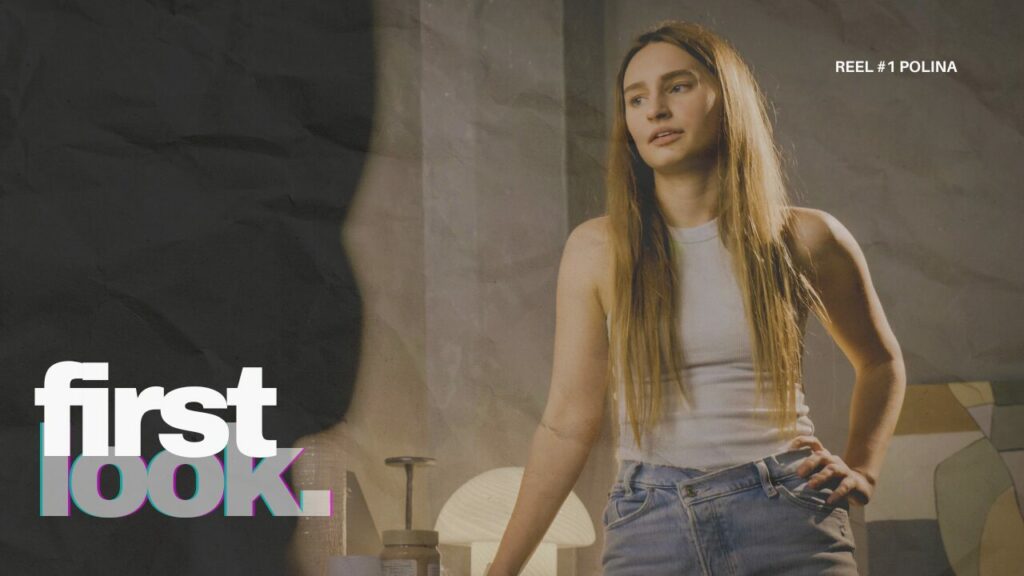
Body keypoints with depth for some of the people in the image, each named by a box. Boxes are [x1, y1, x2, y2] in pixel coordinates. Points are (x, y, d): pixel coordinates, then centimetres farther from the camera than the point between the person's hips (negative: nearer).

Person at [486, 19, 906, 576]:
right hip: (648, 529, 0)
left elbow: (881, 362, 21)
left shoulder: (804, 239, 3)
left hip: (787, 522, 0)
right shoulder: (597, 249, 2)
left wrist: (861, 469, 7)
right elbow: (568, 423, 3)